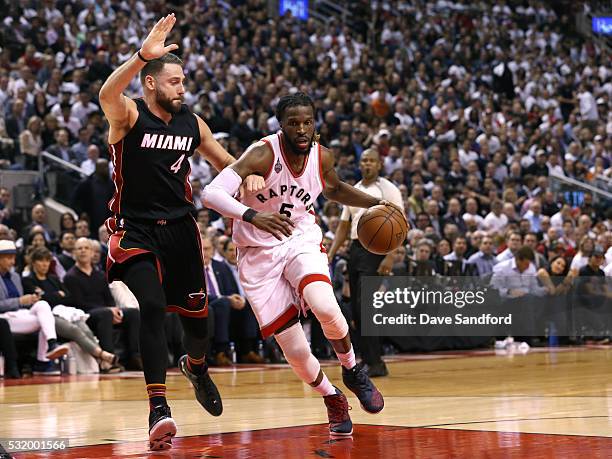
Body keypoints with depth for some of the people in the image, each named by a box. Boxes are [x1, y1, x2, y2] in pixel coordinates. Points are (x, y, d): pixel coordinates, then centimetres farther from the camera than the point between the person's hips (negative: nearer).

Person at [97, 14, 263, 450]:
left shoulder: (192, 123, 3)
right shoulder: (128, 115, -12)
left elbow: (225, 161, 16)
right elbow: (107, 94, -36)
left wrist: (250, 174, -7)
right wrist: (142, 55, -52)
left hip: (181, 227, 5)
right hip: (136, 230, -5)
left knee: (196, 312, 13)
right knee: (152, 308, -21)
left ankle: (196, 366, 47)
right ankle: (158, 409, -21)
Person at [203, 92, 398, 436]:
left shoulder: (322, 156, -5)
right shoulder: (263, 154, -21)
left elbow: (334, 190, 20)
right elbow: (212, 193, -31)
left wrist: (375, 203, 7)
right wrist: (253, 215, -46)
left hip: (302, 241, 2)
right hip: (259, 253, -2)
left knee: (325, 307, -30)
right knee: (295, 351, -6)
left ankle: (353, 370, -1)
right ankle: (332, 399, 24)